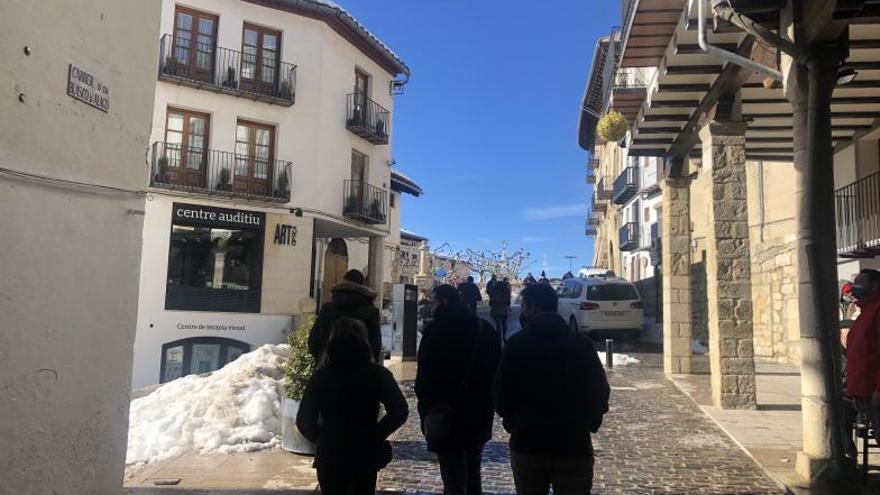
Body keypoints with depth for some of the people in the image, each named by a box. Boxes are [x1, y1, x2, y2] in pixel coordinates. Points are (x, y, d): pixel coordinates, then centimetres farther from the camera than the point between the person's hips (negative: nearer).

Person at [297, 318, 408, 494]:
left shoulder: (321, 376, -3)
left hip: (329, 456, 1)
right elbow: (399, 412, -12)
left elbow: (304, 421, -5)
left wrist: (322, 439, 9)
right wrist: (376, 435, 0)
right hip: (365, 455, 0)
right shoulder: (377, 374, -6)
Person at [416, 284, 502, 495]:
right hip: (480, 418, 6)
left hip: (448, 421, -6)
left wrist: (426, 413, -6)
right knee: (472, 476, 22)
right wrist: (489, 405, 15)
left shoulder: (435, 330, -12)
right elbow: (497, 369, 10)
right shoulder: (483, 328, 5)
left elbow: (424, 377, -14)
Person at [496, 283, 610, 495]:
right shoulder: (581, 342, -3)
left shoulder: (516, 343, -7)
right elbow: (600, 391, -1)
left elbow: (503, 394, -8)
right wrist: (588, 424, 12)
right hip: (574, 445, 1)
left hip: (526, 444, 0)